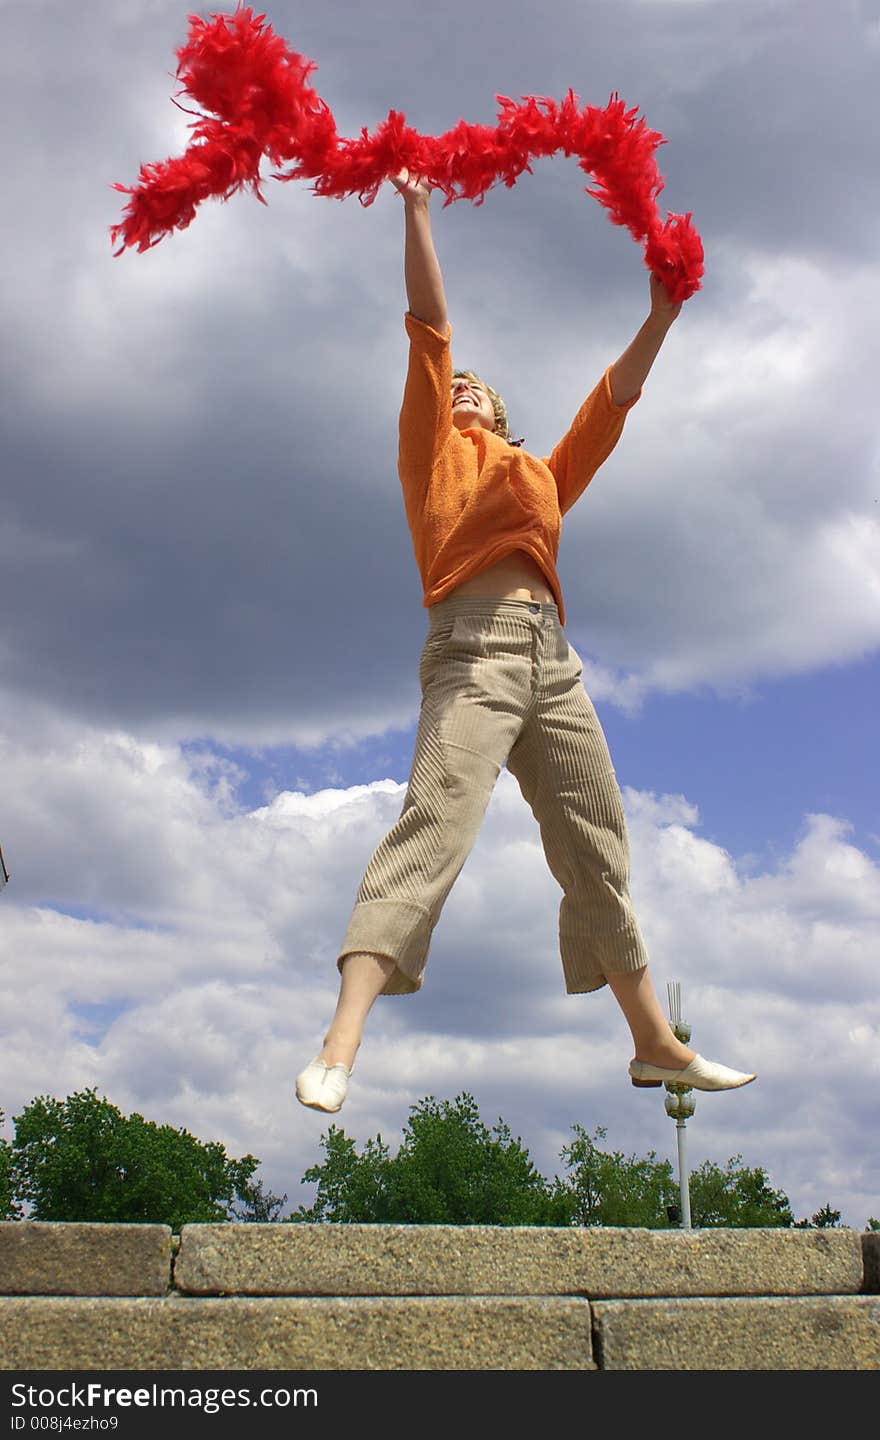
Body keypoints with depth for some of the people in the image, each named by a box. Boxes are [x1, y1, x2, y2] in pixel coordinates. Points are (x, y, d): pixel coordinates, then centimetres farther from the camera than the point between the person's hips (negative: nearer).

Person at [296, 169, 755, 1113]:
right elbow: (429, 327, 11)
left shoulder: (545, 474, 31)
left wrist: (659, 320, 24)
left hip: (552, 659, 6)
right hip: (476, 643, -6)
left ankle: (656, 1044, 17)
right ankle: (340, 1046, -33)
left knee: (598, 849, 8)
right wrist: (416, 212, 8)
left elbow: (610, 405, 29)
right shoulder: (434, 449, 18)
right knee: (435, 821, -24)